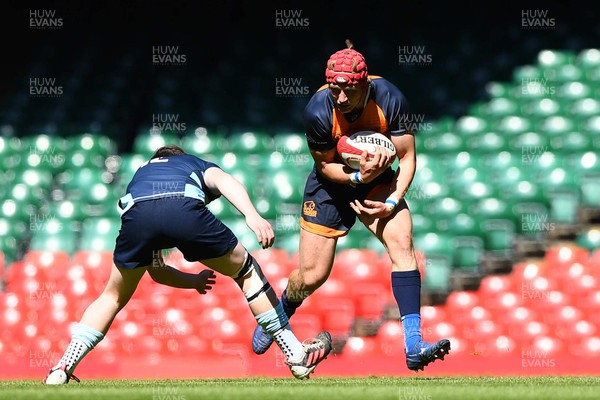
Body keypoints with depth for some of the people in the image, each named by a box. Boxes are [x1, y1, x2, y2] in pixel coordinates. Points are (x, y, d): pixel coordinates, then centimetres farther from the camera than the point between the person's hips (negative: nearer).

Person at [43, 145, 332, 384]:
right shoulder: (197, 165, 41)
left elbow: (156, 271, 48)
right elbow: (223, 180, 11)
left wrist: (193, 281, 62)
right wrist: (251, 215, -5)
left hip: (136, 212, 2)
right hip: (184, 209, -2)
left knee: (114, 296, 29)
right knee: (246, 271, 21)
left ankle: (63, 368, 21)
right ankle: (297, 355, 23)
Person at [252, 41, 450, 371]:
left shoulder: (389, 99, -26)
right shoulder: (318, 111, -29)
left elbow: (407, 157, -17)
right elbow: (325, 165, -13)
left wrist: (392, 202, -29)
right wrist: (357, 176, -32)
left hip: (378, 180, 1)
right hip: (332, 184, -1)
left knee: (402, 242, -24)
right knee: (312, 276, 1)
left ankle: (413, 346, -28)